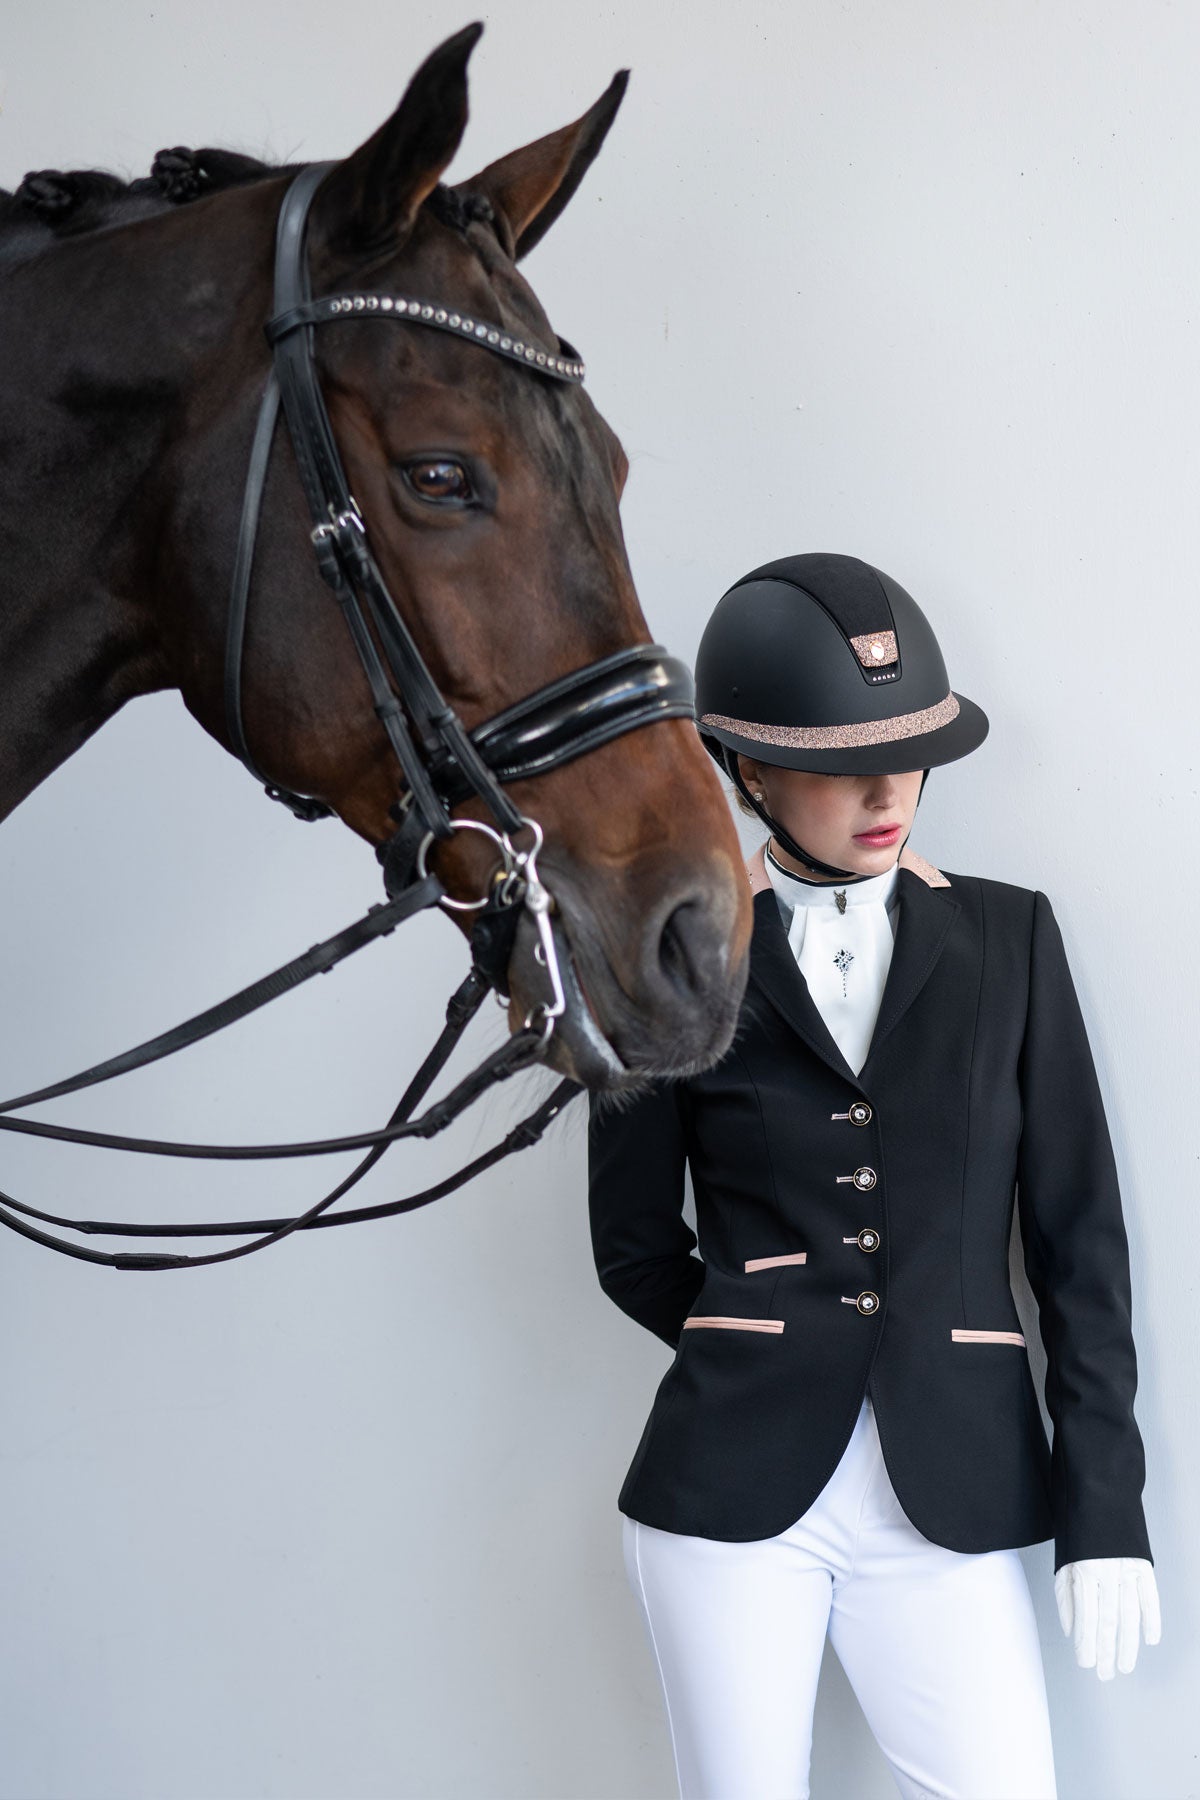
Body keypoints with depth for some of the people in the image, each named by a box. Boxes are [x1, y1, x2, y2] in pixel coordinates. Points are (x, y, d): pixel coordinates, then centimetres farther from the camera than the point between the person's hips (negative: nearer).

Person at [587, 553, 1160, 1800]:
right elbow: (635, 1245, 8)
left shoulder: (1007, 938, 6)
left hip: (949, 1497, 1)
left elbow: (1077, 1228, 4)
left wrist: (1104, 1505, 0)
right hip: (734, 1489, -1)